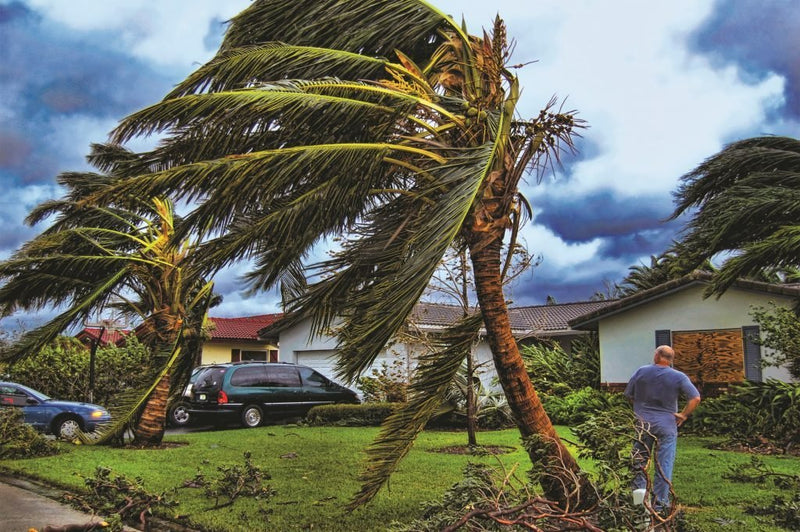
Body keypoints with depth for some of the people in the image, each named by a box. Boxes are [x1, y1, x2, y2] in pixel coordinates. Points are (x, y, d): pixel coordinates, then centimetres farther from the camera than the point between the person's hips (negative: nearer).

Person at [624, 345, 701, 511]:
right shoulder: (678, 377, -5)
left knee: (639, 462, 13)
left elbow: (628, 395, 7)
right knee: (664, 465, 5)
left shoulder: (641, 372, 0)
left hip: (642, 424, 2)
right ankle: (660, 502, 8)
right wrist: (683, 415, -1)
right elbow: (695, 398, -11)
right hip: (666, 425, -1)